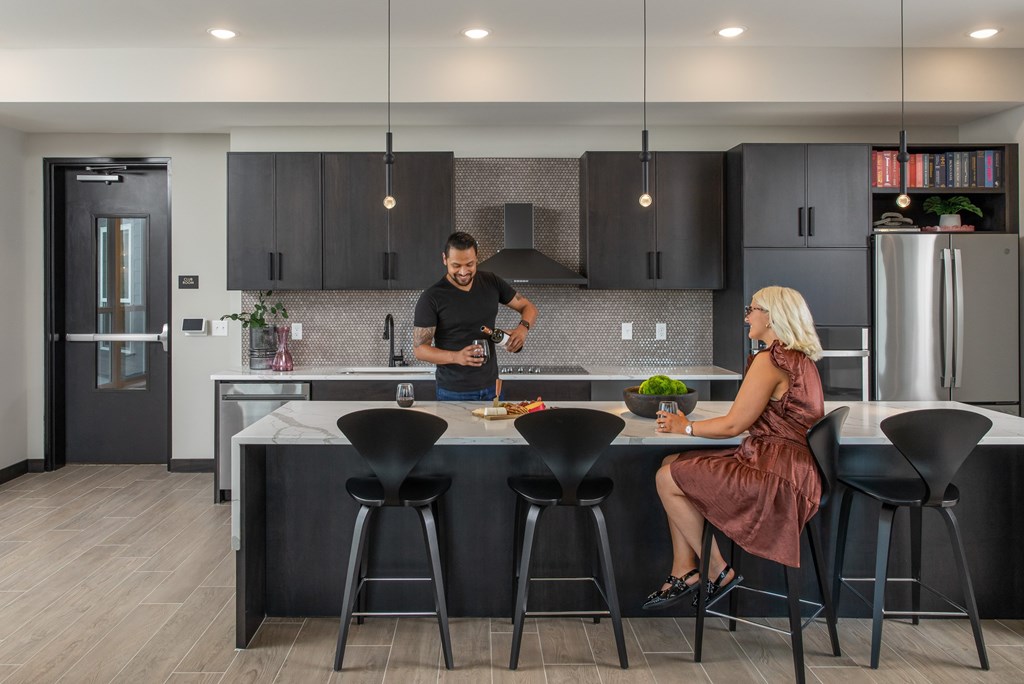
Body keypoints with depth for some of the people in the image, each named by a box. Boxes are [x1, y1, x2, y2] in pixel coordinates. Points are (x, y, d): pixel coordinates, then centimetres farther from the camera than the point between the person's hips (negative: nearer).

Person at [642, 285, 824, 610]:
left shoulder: (770, 360, -18)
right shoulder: (801, 359, 14)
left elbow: (733, 425, -16)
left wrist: (686, 427, 0)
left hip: (775, 477, -11)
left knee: (667, 479, -6)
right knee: (673, 463, 11)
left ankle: (718, 572, 6)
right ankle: (685, 571, 11)